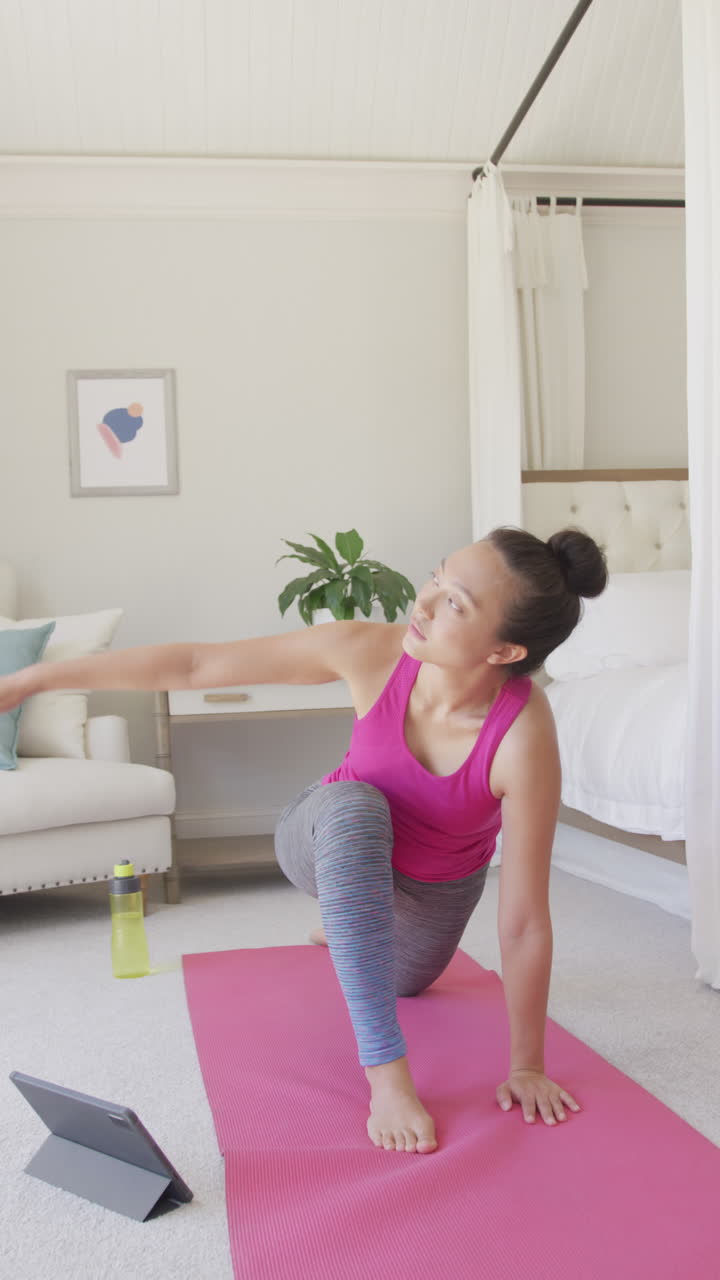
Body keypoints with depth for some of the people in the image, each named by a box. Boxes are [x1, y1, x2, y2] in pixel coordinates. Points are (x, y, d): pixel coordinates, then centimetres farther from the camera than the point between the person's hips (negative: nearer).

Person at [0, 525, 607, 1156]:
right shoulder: (371, 650, -36)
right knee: (355, 805, -38)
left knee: (406, 980, 30)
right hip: (331, 842, -1)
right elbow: (194, 664, -27)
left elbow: (525, 920, -33)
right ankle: (387, 1076, -28)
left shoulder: (524, 734, -41)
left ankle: (350, 926, 66)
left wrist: (527, 1067, -25)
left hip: (438, 886, 1)